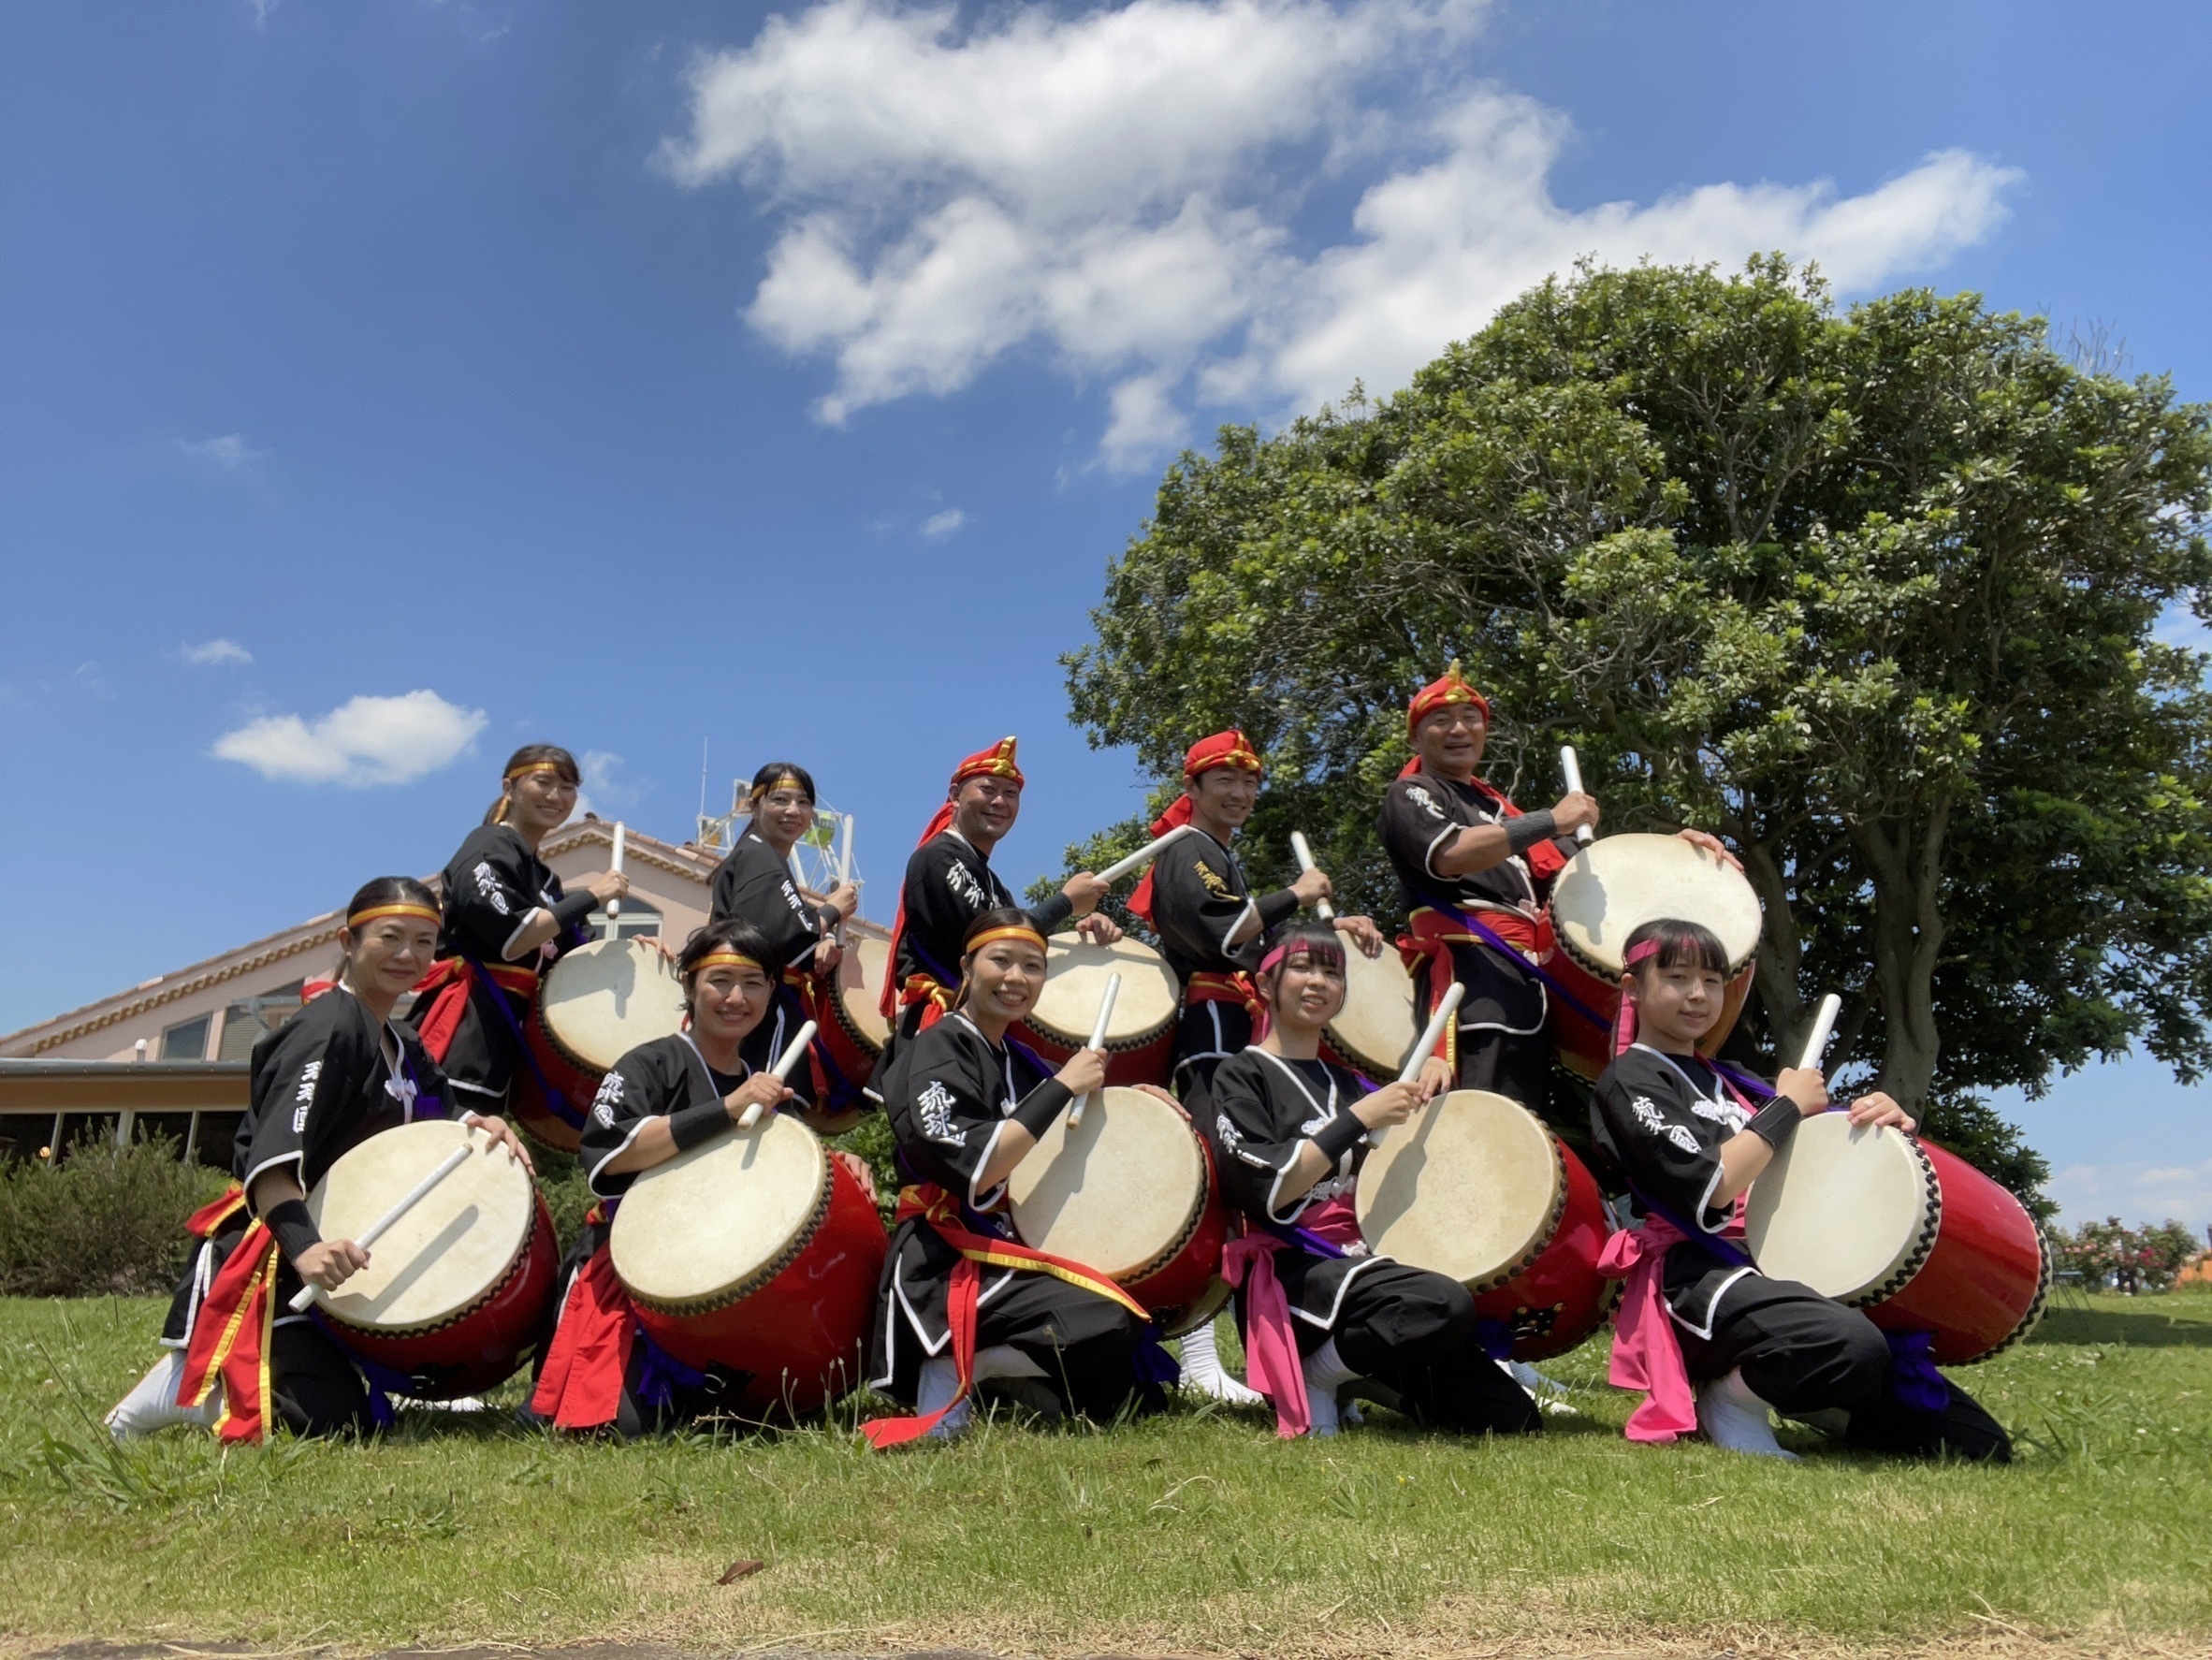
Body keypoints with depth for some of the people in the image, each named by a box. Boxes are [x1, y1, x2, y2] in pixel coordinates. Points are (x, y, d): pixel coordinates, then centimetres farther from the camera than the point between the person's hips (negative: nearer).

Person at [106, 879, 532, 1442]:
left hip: (332, 1245, 9)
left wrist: (480, 1123, -17)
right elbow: (269, 1159, -30)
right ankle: (179, 1388, 0)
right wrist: (304, 1246, -46)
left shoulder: (402, 1045, 11)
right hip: (268, 1260, -9)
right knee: (335, 1418, -20)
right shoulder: (328, 1028, -19)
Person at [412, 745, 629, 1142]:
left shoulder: (542, 876, 22)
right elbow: (511, 940, -18)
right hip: (466, 1025, -9)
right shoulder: (490, 847, -5)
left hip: (507, 1027, 9)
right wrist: (591, 895, -12)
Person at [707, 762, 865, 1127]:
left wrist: (821, 943, 2)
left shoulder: (745, 856, 23)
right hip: (767, 1022, -10)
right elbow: (781, 941, -22)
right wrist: (832, 909, -6)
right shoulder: (760, 857, -7)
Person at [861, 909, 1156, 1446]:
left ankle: (987, 1363, 9)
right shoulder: (937, 1049, -9)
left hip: (1014, 1253, 9)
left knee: (1131, 1397, 7)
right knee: (1104, 1326, -30)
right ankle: (956, 1366, -10)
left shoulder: (1019, 1059, 15)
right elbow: (974, 1171, -23)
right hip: (949, 1264, -8)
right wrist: (1062, 1086, -19)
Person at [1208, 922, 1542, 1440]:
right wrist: (1358, 1119, -16)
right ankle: (1312, 1375, -10)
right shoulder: (1241, 1075, 0)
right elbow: (1267, 1194, -13)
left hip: (1363, 1260, 7)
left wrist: (1432, 1082, 7)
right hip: (1292, 1269, -7)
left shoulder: (1346, 1082, 20)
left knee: (1512, 1417, -4)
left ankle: (1355, 1369, 13)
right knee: (1446, 1303, -33)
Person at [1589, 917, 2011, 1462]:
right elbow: (1711, 1189, -15)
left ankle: (1781, 1392, 7)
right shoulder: (1629, 1080, -1)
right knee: (1854, 1346, -39)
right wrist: (1788, 1106, -5)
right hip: (1701, 1279, -7)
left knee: (1982, 1445, -2)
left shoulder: (1728, 1081, 23)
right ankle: (1729, 1393, -11)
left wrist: (1876, 1122, 0)